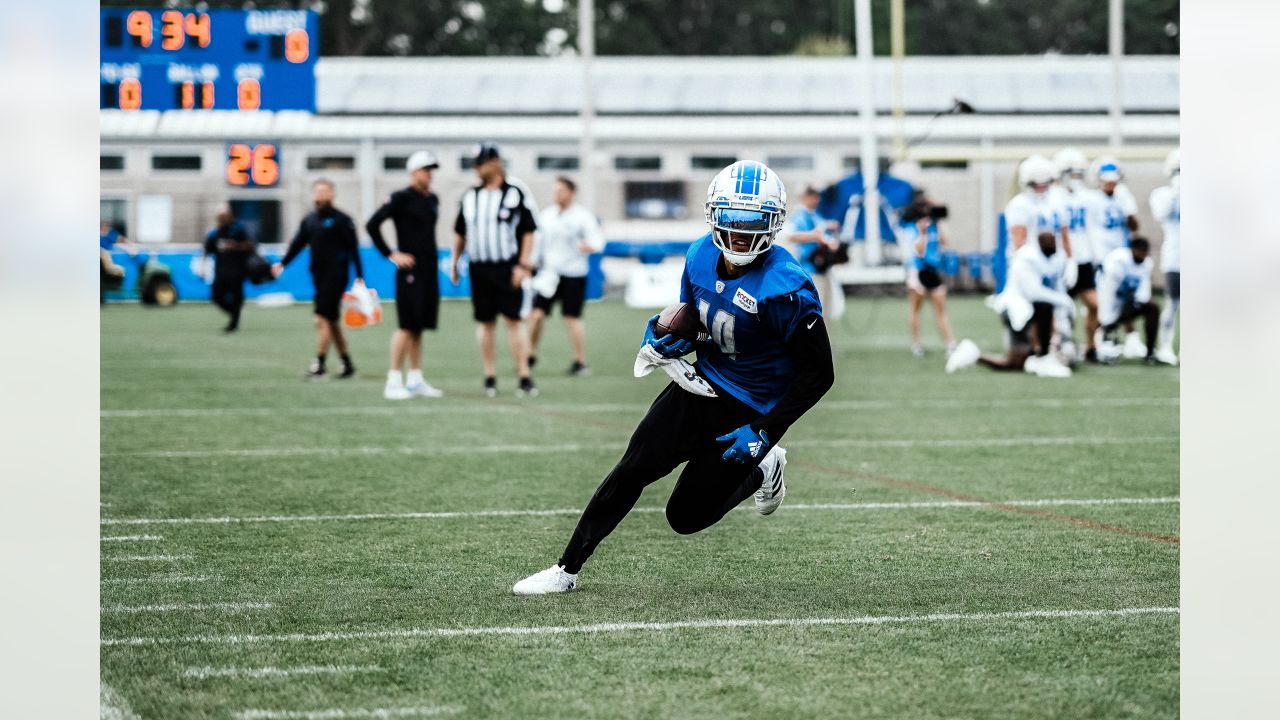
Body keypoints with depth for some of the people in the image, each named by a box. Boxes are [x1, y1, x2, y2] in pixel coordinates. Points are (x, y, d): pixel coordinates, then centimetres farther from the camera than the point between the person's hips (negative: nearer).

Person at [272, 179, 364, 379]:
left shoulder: (341, 220, -6)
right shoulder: (309, 220, 12)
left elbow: (353, 248, -7)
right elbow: (297, 244, 9)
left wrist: (359, 276, -11)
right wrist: (282, 263, -4)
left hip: (336, 276, -7)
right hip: (319, 276, 7)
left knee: (322, 319, -13)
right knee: (332, 322, 9)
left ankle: (319, 364, -12)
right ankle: (347, 365, 17)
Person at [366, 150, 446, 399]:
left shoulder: (432, 200, 14)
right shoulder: (401, 199, -9)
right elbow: (372, 225, -13)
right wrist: (391, 255, -12)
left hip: (429, 270, 7)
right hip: (410, 271, -7)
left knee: (418, 327, 11)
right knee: (407, 325, -8)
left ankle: (415, 381, 16)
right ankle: (394, 381, -4)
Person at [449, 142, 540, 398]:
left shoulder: (516, 192, -5)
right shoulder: (470, 196, 10)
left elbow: (528, 231, -5)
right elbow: (460, 232, 18)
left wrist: (524, 264, -11)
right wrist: (454, 262, 13)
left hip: (507, 268, -4)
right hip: (479, 268, 4)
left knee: (513, 320, -7)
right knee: (486, 322, 7)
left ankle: (524, 377, -6)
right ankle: (490, 377, 13)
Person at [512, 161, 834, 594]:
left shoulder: (784, 289, -26)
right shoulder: (702, 257, -5)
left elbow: (819, 375, -19)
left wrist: (764, 433, -21)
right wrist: (669, 341, -9)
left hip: (749, 409, -5)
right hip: (703, 381, 5)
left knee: (686, 517, 1)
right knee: (636, 466, -9)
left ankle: (760, 469, 29)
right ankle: (566, 569, 1)